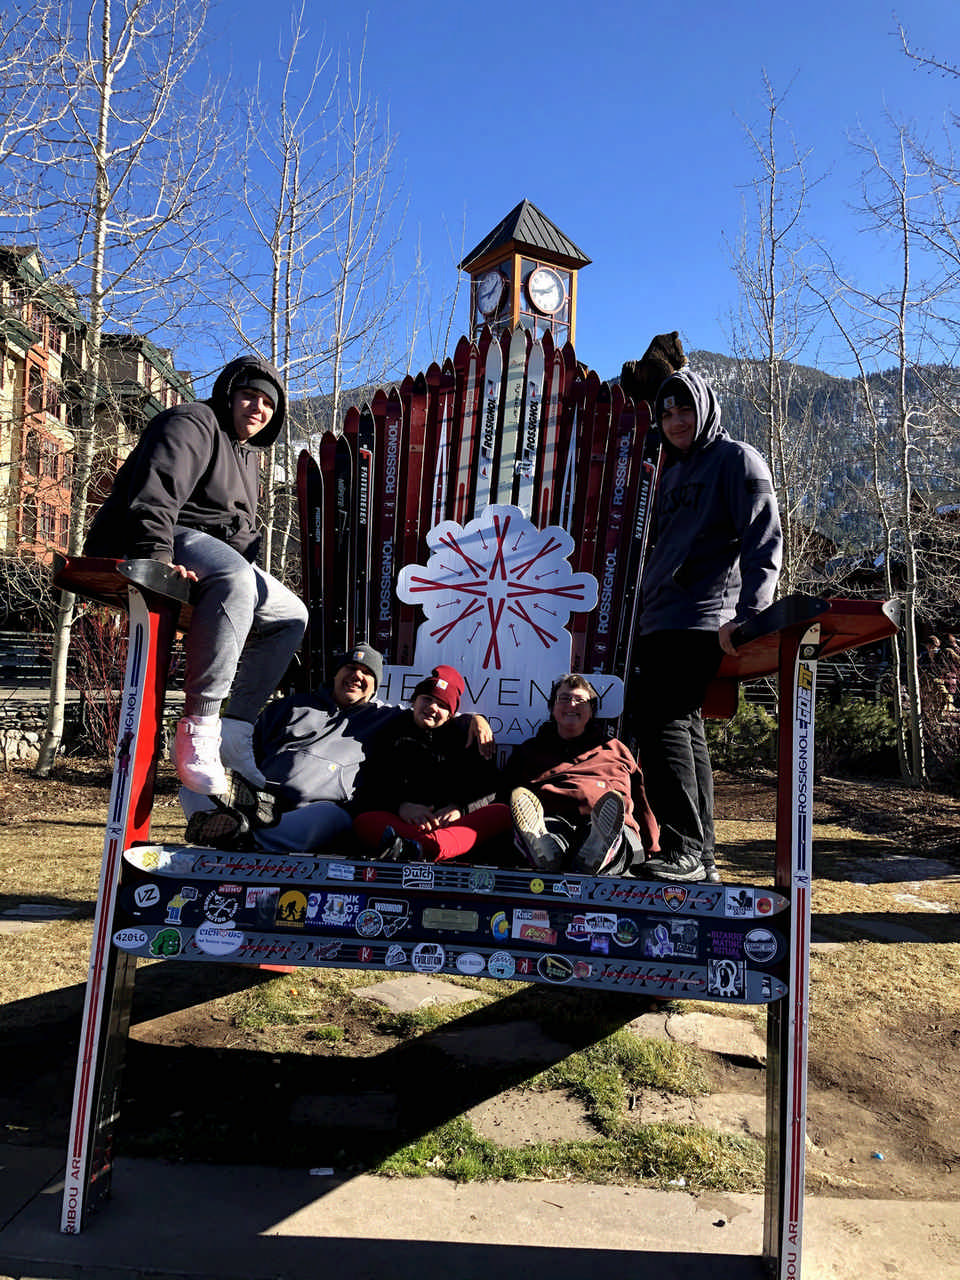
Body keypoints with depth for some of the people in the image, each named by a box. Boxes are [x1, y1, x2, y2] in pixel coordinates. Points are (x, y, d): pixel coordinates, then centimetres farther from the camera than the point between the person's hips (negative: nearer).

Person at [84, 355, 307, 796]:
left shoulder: (249, 454, 27)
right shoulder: (193, 424, -4)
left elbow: (243, 531, 33)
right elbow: (152, 497, -22)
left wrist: (249, 570, 15)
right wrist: (156, 557, -36)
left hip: (221, 558, 10)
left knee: (290, 616, 2)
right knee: (234, 577, -39)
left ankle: (234, 728, -5)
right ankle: (198, 726, -39)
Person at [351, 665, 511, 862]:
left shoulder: (462, 733, 21)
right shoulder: (393, 729, 19)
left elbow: (488, 786, 11)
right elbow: (369, 784, 8)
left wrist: (460, 808, -11)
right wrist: (400, 806, -13)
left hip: (453, 822, 1)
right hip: (399, 821, -1)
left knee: (502, 814, -28)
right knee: (363, 822, -30)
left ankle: (422, 847, -54)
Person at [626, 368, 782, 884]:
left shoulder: (737, 459, 0)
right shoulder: (674, 473, 26)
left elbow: (764, 542, -11)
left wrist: (745, 616, -22)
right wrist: (645, 626, 24)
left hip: (703, 619, -9)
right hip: (663, 623, 9)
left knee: (659, 718, -17)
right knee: (681, 726, 7)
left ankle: (685, 849, -11)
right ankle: (701, 858, 13)